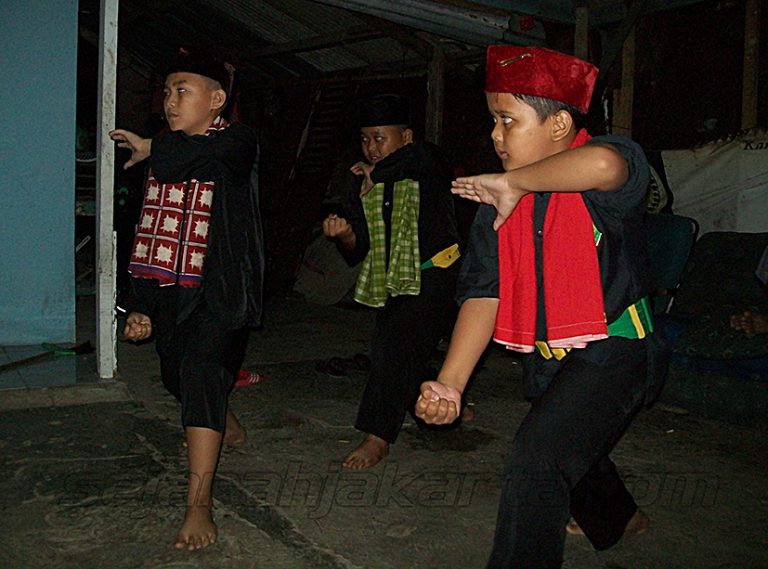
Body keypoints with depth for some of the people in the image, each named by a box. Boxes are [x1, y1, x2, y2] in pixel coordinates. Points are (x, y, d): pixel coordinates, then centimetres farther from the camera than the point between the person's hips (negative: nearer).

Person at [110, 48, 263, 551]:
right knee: (176, 374, 21)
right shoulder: (164, 157, 12)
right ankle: (229, 427, 52)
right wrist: (141, 305, 10)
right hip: (171, 289, 8)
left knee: (201, 372, -21)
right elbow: (150, 233, 13)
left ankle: (199, 504, -19)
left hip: (221, 288, -8)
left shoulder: (237, 141, -7)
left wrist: (151, 148, -15)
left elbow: (203, 154, -34)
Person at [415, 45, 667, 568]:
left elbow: (602, 163, -46)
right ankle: (617, 519, 61)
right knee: (572, 449, 29)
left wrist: (515, 182, -30)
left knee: (536, 455, -26)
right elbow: (483, 291, -7)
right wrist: (450, 383, -18)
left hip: (614, 348, -7)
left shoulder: (599, 181, -18)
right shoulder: (500, 202, 0)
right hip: (548, 358, 8)